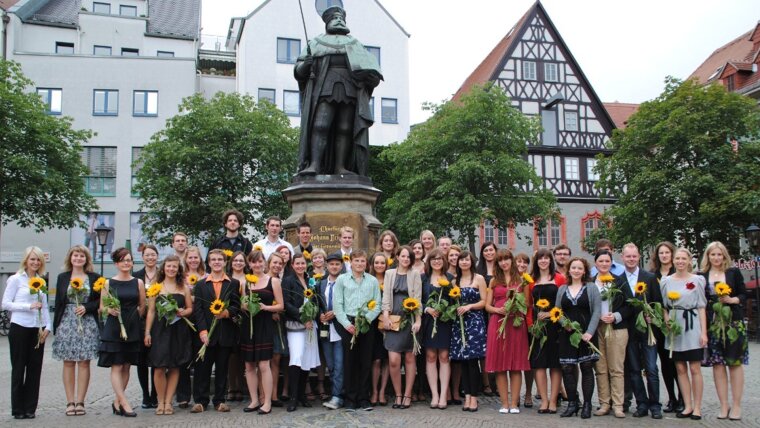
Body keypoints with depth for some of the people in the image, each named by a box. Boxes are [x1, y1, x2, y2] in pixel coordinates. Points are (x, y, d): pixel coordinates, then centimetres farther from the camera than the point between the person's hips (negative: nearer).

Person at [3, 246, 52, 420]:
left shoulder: (41, 281, 12)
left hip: (37, 330, 4)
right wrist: (29, 306, -15)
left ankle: (30, 408, 14)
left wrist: (48, 326, 5)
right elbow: (5, 304, -6)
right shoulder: (16, 279, -2)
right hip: (20, 328, -4)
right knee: (18, 368, 4)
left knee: (35, 369, 5)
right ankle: (18, 409, 12)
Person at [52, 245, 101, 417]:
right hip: (67, 323, 1)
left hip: (87, 324, -1)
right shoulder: (62, 277, 9)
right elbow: (58, 303, 7)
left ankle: (80, 402, 4)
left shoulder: (94, 278, 6)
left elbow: (100, 301, 5)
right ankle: (70, 402, 7)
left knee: (84, 363, -1)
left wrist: (86, 307, -13)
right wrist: (55, 326, 2)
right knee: (68, 363, 2)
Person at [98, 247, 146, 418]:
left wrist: (132, 319, 4)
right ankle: (124, 403, -4)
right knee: (116, 367, -5)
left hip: (132, 329, 2)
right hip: (113, 329, -2)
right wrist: (110, 310, -16)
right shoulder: (108, 283, 2)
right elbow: (102, 307, 3)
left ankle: (117, 403, 16)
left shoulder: (138, 283, 6)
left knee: (126, 366, 6)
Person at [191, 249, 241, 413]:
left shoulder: (234, 283, 8)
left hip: (226, 333, 0)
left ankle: (220, 400, 15)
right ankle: (200, 401, 10)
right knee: (202, 367, 2)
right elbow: (197, 309, 0)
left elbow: (237, 306, 1)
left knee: (222, 368, 7)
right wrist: (203, 331, -11)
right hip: (206, 333, 0)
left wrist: (226, 312, -20)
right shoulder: (200, 284, 8)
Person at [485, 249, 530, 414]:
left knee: (516, 365, -1)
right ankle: (504, 403, 6)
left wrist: (516, 308, -13)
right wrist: (498, 310, -9)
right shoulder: (494, 281, 13)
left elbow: (527, 304, 7)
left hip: (516, 323, -1)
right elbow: (487, 305, 10)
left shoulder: (521, 280, 9)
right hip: (497, 323, 1)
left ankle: (514, 403, 4)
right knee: (499, 365, 0)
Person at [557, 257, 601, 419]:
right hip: (566, 334, 3)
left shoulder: (591, 288, 2)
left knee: (587, 368, 2)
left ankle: (587, 405, 9)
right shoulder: (562, 289, 11)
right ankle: (572, 403, 11)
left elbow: (596, 311, -4)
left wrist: (590, 332, -14)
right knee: (567, 369, 1)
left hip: (586, 334, -2)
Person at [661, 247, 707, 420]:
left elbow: (701, 307, 0)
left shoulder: (697, 280, 1)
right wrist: (667, 320, -6)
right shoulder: (666, 281, 7)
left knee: (694, 369, -1)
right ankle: (688, 406, 14)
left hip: (692, 326, -3)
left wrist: (704, 332, -5)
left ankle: (697, 407, 7)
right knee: (680, 369, 6)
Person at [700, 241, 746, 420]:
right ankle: (724, 405, 10)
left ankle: (736, 405, 8)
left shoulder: (734, 272, 4)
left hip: (733, 322, -1)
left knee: (735, 362, 0)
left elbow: (744, 295, 6)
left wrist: (732, 300, -14)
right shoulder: (702, 276, 5)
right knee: (717, 363, 2)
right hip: (712, 323, 1)